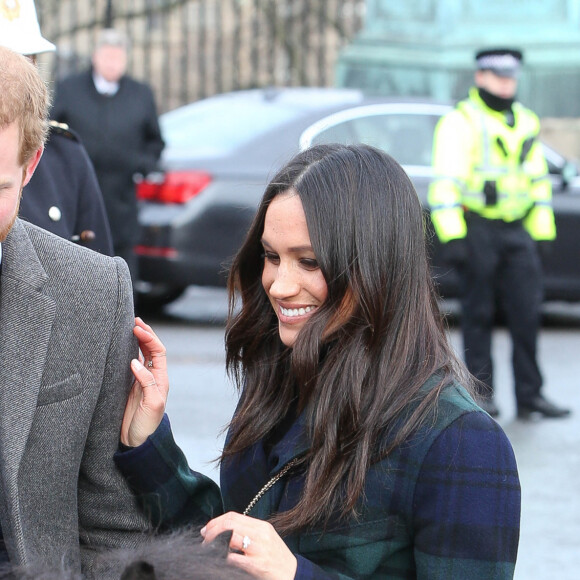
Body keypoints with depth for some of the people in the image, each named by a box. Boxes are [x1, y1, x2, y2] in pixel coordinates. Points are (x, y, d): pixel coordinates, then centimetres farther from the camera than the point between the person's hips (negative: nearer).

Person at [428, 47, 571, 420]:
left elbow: (538, 181, 21)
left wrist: (542, 234, 16)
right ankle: (481, 393, 10)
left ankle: (530, 396, 5)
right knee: (479, 314, 1)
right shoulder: (460, 122, -4)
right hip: (477, 231, -5)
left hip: (518, 233, 5)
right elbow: (446, 182, -10)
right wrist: (452, 237, -18)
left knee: (527, 313, 0)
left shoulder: (526, 122, 16)